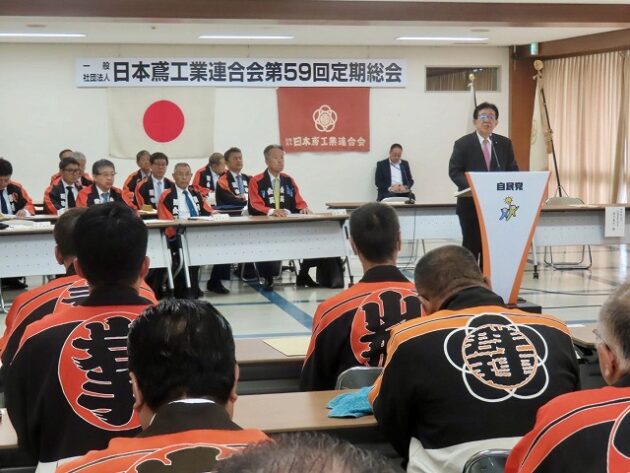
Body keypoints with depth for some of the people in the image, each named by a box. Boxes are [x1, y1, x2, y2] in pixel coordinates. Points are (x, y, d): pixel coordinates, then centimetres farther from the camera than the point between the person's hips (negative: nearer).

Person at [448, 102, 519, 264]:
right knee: (471, 247, 0)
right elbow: (454, 171, -5)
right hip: (471, 204, -3)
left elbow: (513, 171, 10)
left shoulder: (505, 144, 9)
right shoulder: (463, 144, -1)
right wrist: (472, 186, -22)